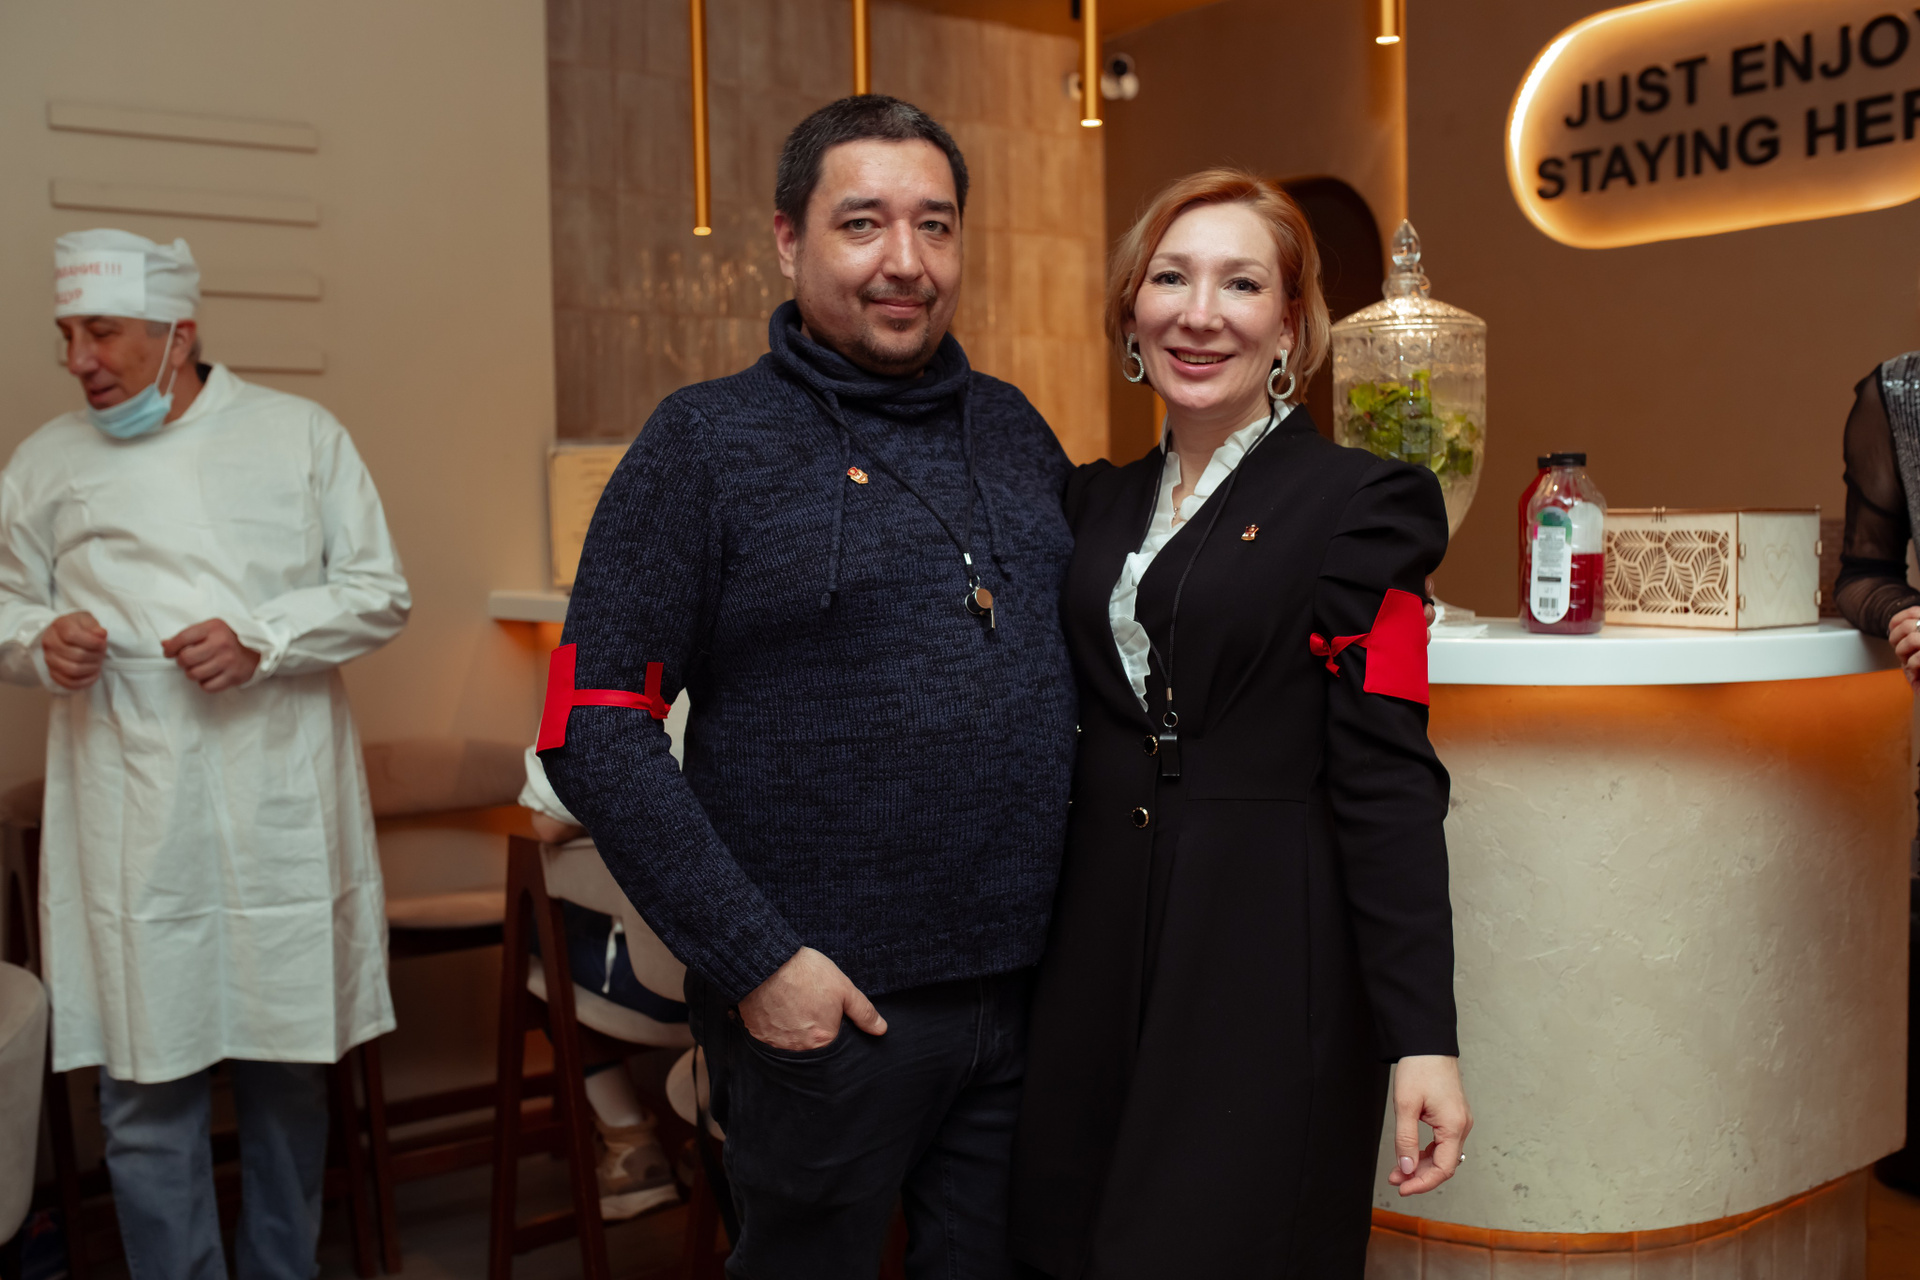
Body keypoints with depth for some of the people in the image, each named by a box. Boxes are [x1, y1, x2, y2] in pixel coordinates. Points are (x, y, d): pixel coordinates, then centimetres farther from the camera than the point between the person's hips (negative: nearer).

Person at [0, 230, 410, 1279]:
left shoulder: (299, 434, 5)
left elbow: (380, 595, 3)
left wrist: (261, 638, -12)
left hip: (280, 814, 0)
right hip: (130, 830, 1)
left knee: (289, 1067, 11)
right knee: (145, 1087, 2)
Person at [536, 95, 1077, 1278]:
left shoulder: (1013, 427, 8)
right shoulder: (709, 441, -7)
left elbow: (1082, 636, 17)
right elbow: (595, 737, -10)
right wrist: (754, 960, -14)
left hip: (1028, 992, 5)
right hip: (821, 1003, -4)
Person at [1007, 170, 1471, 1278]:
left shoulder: (1361, 501, -6)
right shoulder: (1098, 503, 11)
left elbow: (1388, 780, -11)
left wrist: (1422, 1036, -15)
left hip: (1269, 974, -5)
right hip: (1094, 966, 5)